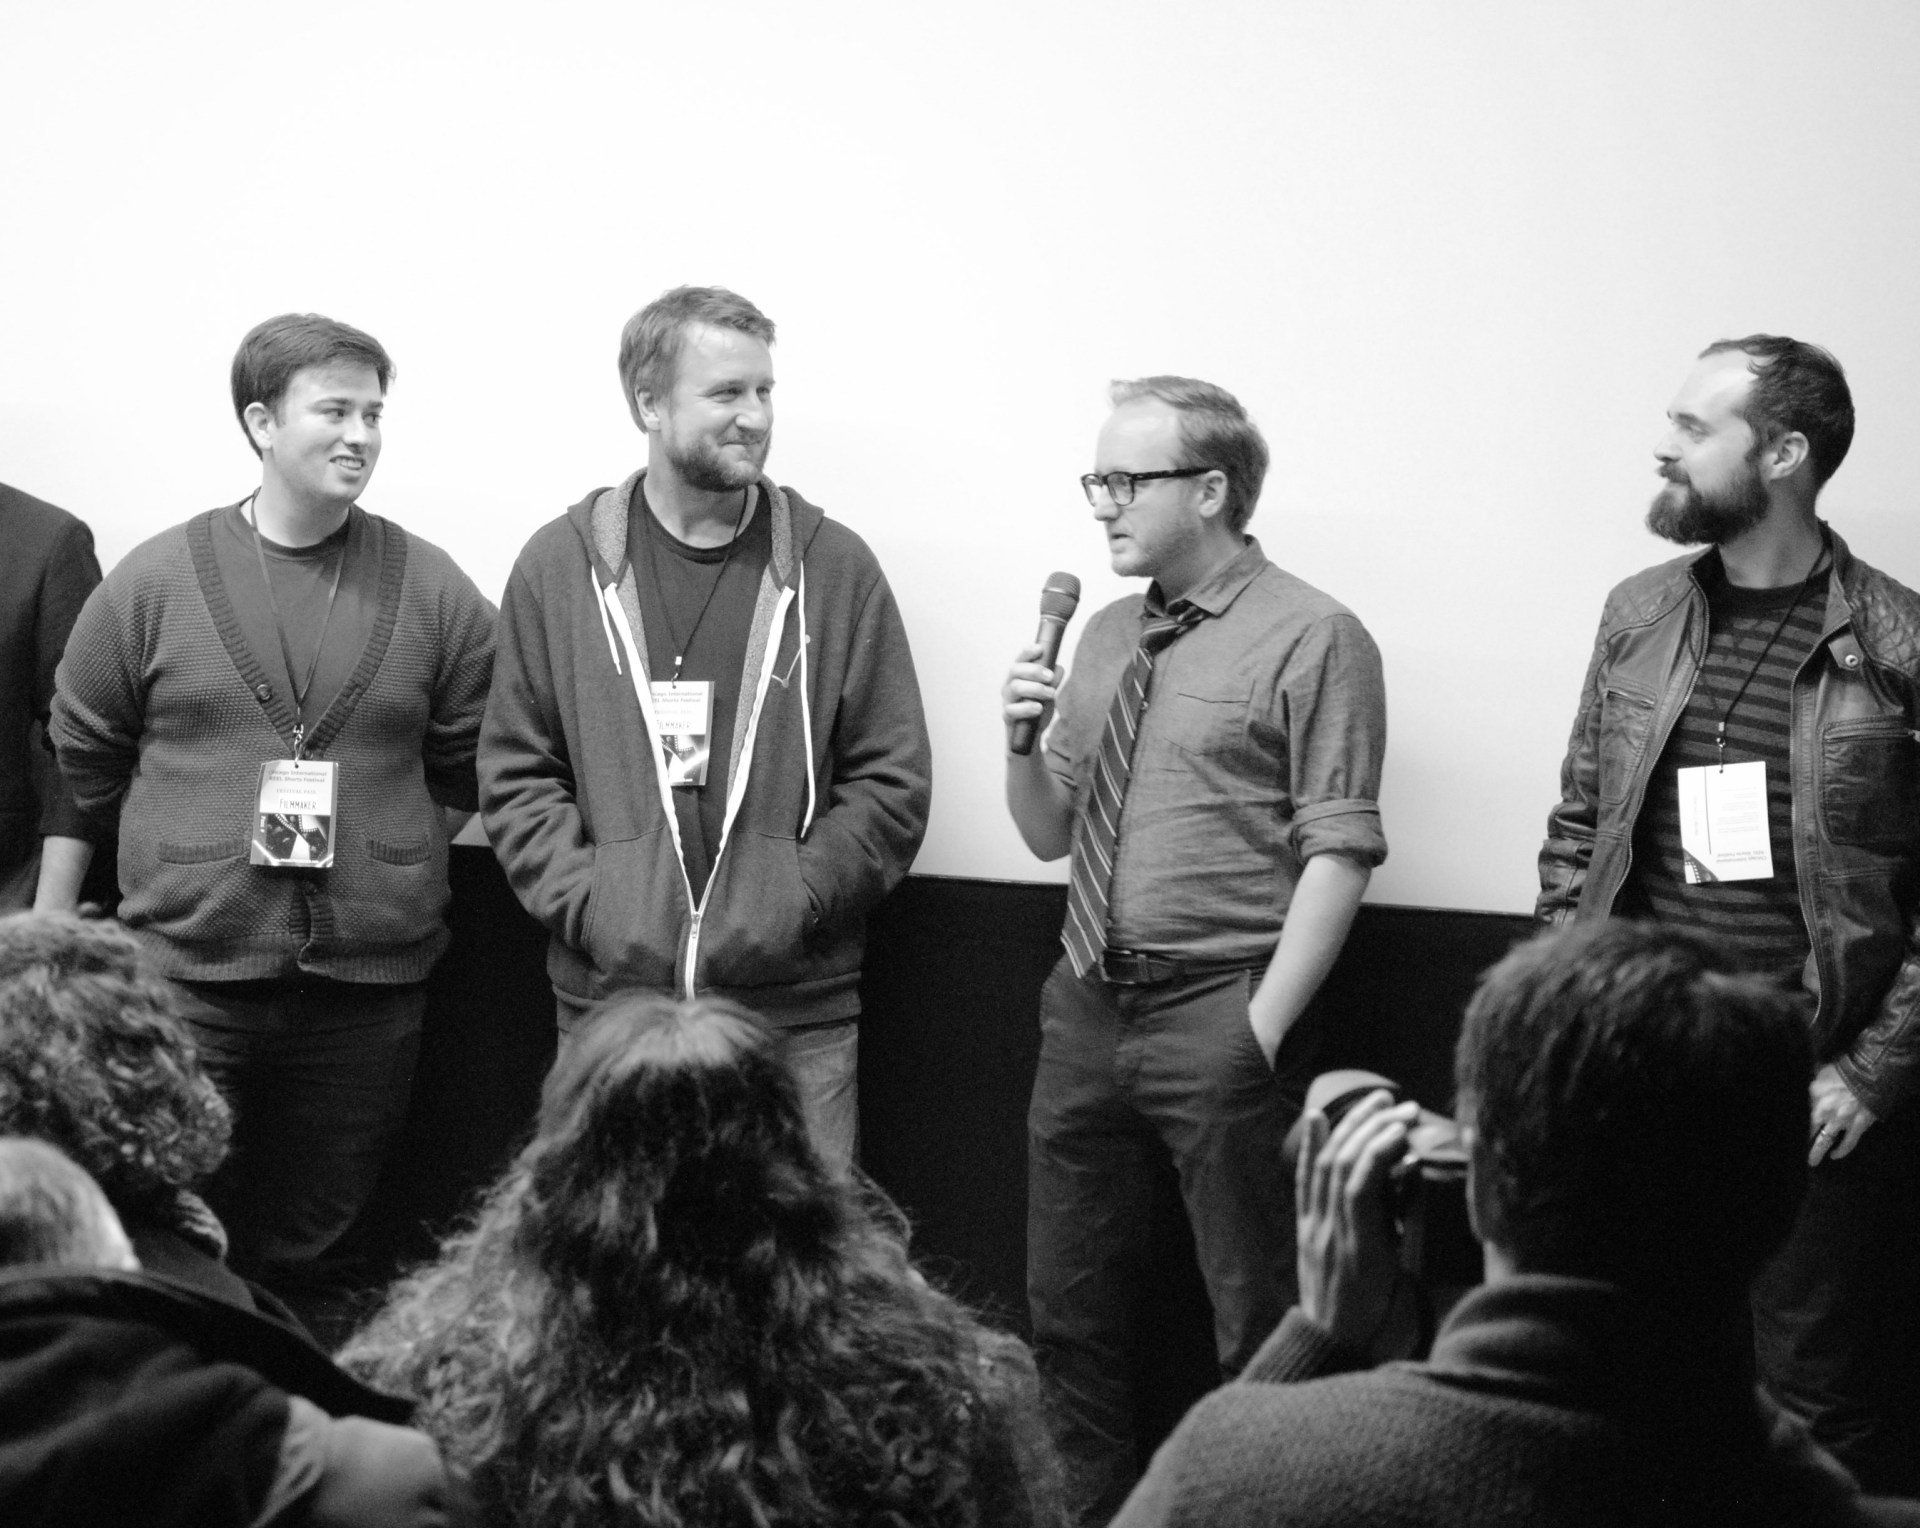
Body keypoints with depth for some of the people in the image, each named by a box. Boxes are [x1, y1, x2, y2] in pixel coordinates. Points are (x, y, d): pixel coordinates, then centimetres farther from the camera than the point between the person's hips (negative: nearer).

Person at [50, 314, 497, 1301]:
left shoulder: (434, 591, 3)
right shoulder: (154, 582, 1)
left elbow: (469, 764, 10)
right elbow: (84, 757, 9)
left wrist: (363, 826, 5)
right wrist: (196, 844, 9)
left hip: (368, 983, 1)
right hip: (187, 968, -1)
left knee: (306, 1246, 9)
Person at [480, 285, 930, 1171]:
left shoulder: (835, 567, 4)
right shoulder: (560, 565, 6)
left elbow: (892, 781, 3)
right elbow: (516, 773, 6)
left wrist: (793, 900, -8)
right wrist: (587, 901, -7)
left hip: (797, 1014, 0)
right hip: (609, 997, 1)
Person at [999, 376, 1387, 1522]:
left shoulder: (1313, 640, -7)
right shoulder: (1109, 635, 13)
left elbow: (1337, 856, -13)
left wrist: (1260, 1030, -18)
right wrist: (1025, 740, -2)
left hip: (1222, 1014, -7)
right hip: (1089, 1003, 7)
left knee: (1256, 1321, 3)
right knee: (1069, 1310, 14)